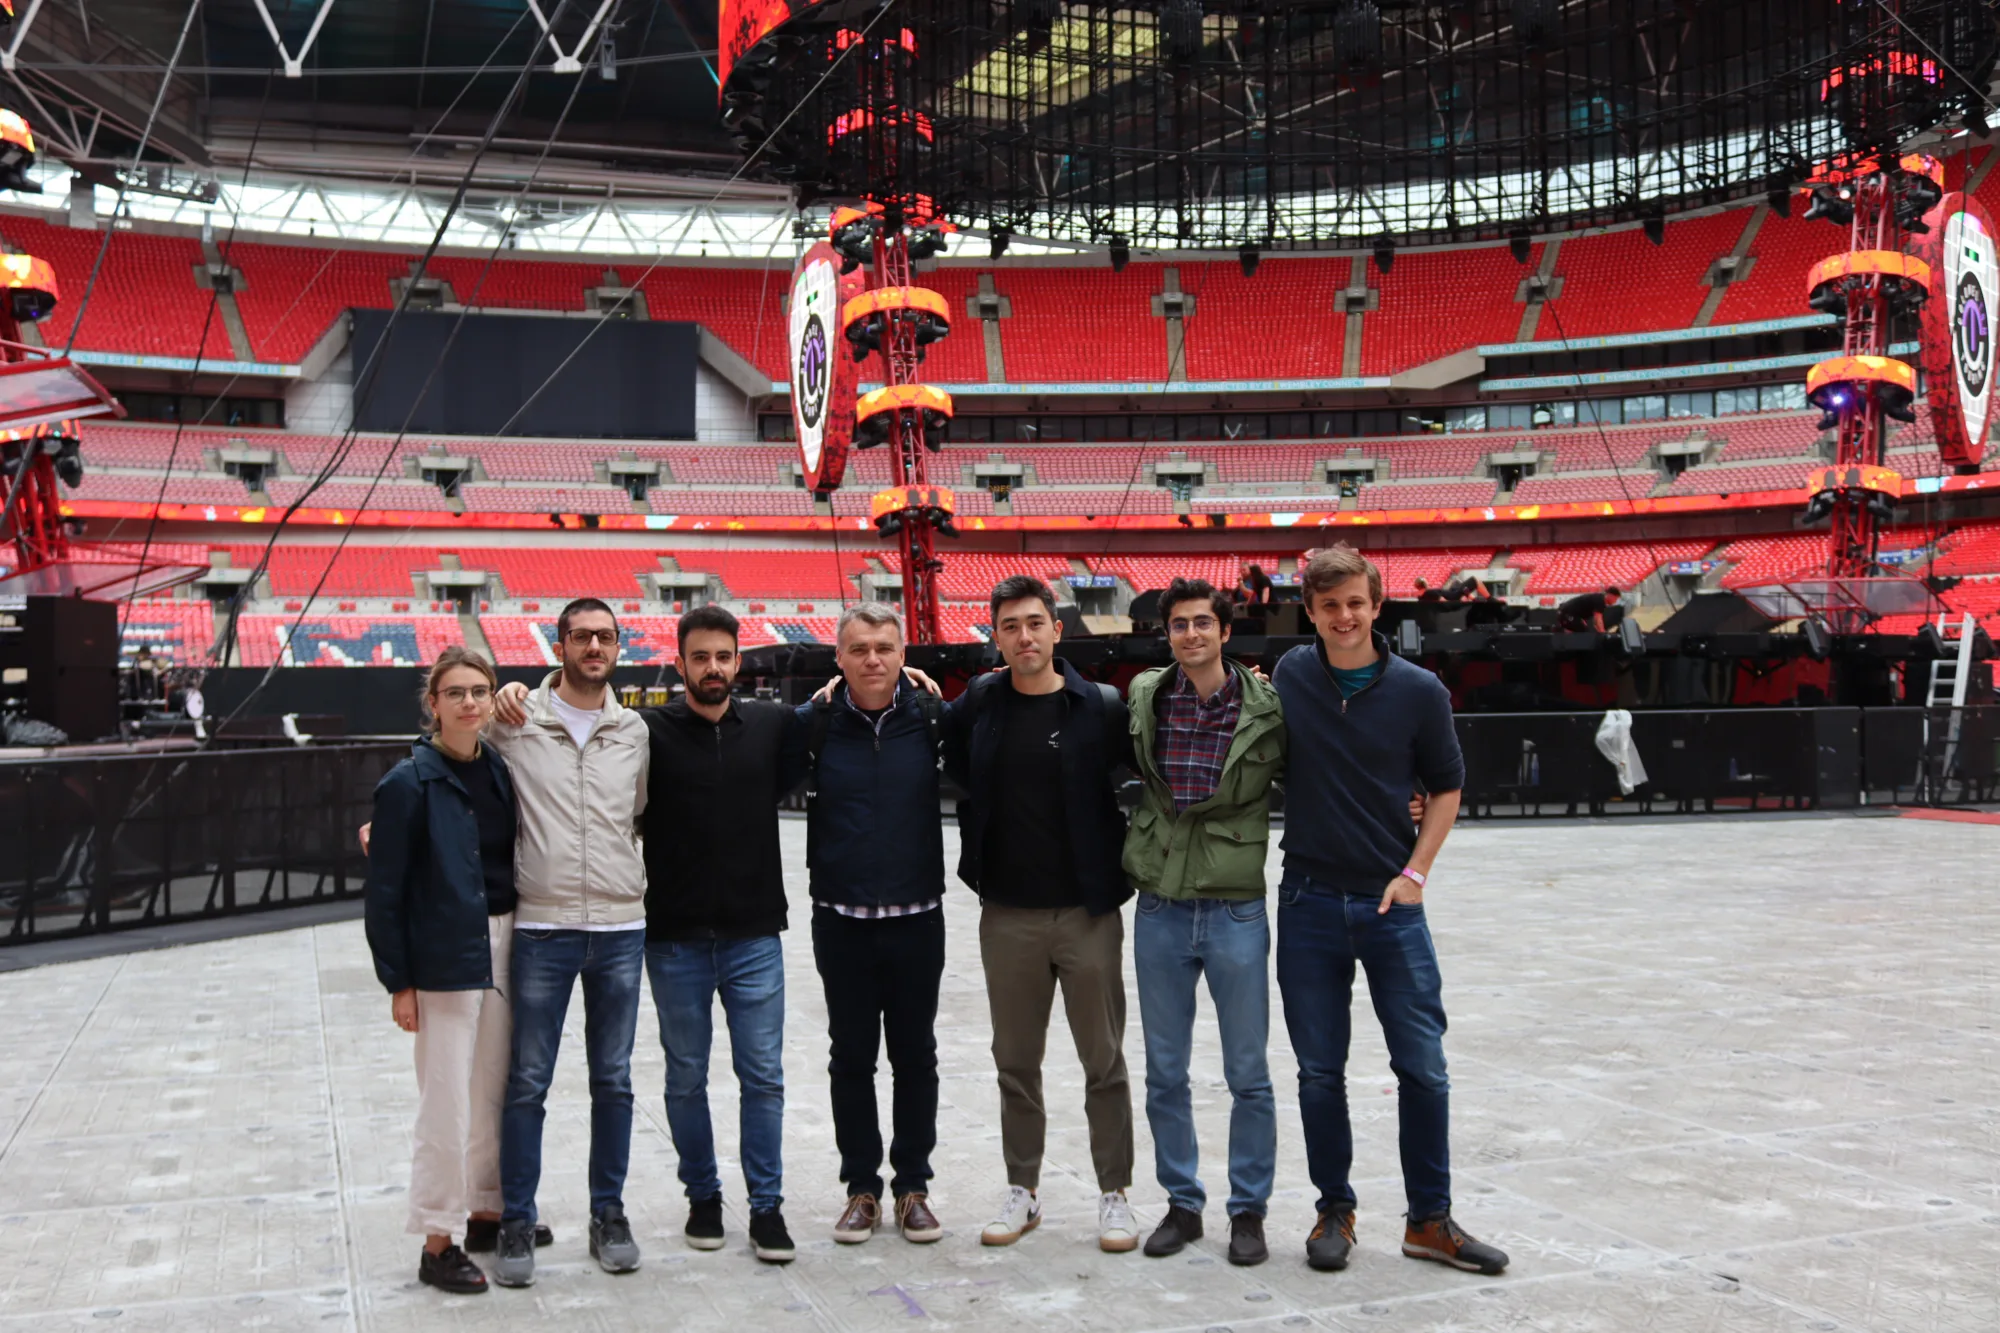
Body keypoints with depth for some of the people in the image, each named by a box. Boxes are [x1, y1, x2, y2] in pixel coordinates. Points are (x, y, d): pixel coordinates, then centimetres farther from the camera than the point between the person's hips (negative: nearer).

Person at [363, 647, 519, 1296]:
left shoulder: (499, 770, 5)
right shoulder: (409, 783, -11)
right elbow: (385, 892, -10)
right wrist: (398, 982, -11)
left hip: (503, 948, 6)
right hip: (444, 958, -6)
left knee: (494, 1091, 16)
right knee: (446, 1103, 0)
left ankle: (486, 1211, 32)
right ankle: (436, 1245, 13)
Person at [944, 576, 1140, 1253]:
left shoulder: (1100, 708, -5)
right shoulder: (977, 705, 3)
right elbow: (956, 774, 17)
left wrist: (1119, 871, -3)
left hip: (1088, 912, -2)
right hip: (1008, 914, 3)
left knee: (1104, 1059, 5)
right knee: (1015, 1060, 12)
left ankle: (1114, 1193, 16)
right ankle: (1022, 1190, 24)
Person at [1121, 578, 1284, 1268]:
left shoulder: (1267, 708, -6)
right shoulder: (1143, 699, 1)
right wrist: (1135, 854, 12)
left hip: (1236, 910, -2)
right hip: (1159, 912, 3)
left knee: (1249, 1075, 6)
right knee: (1165, 1073, 10)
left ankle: (1249, 1210, 20)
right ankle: (1182, 1204, 24)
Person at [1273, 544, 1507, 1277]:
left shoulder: (1418, 690, -4)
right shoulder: (1288, 676, -1)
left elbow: (1446, 788, 5)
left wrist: (1415, 871, -4)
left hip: (1391, 903, 0)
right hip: (1309, 904, 1)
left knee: (1423, 1066, 3)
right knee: (1320, 1070, 7)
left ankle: (1430, 1220, 16)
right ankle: (1335, 1211, 22)